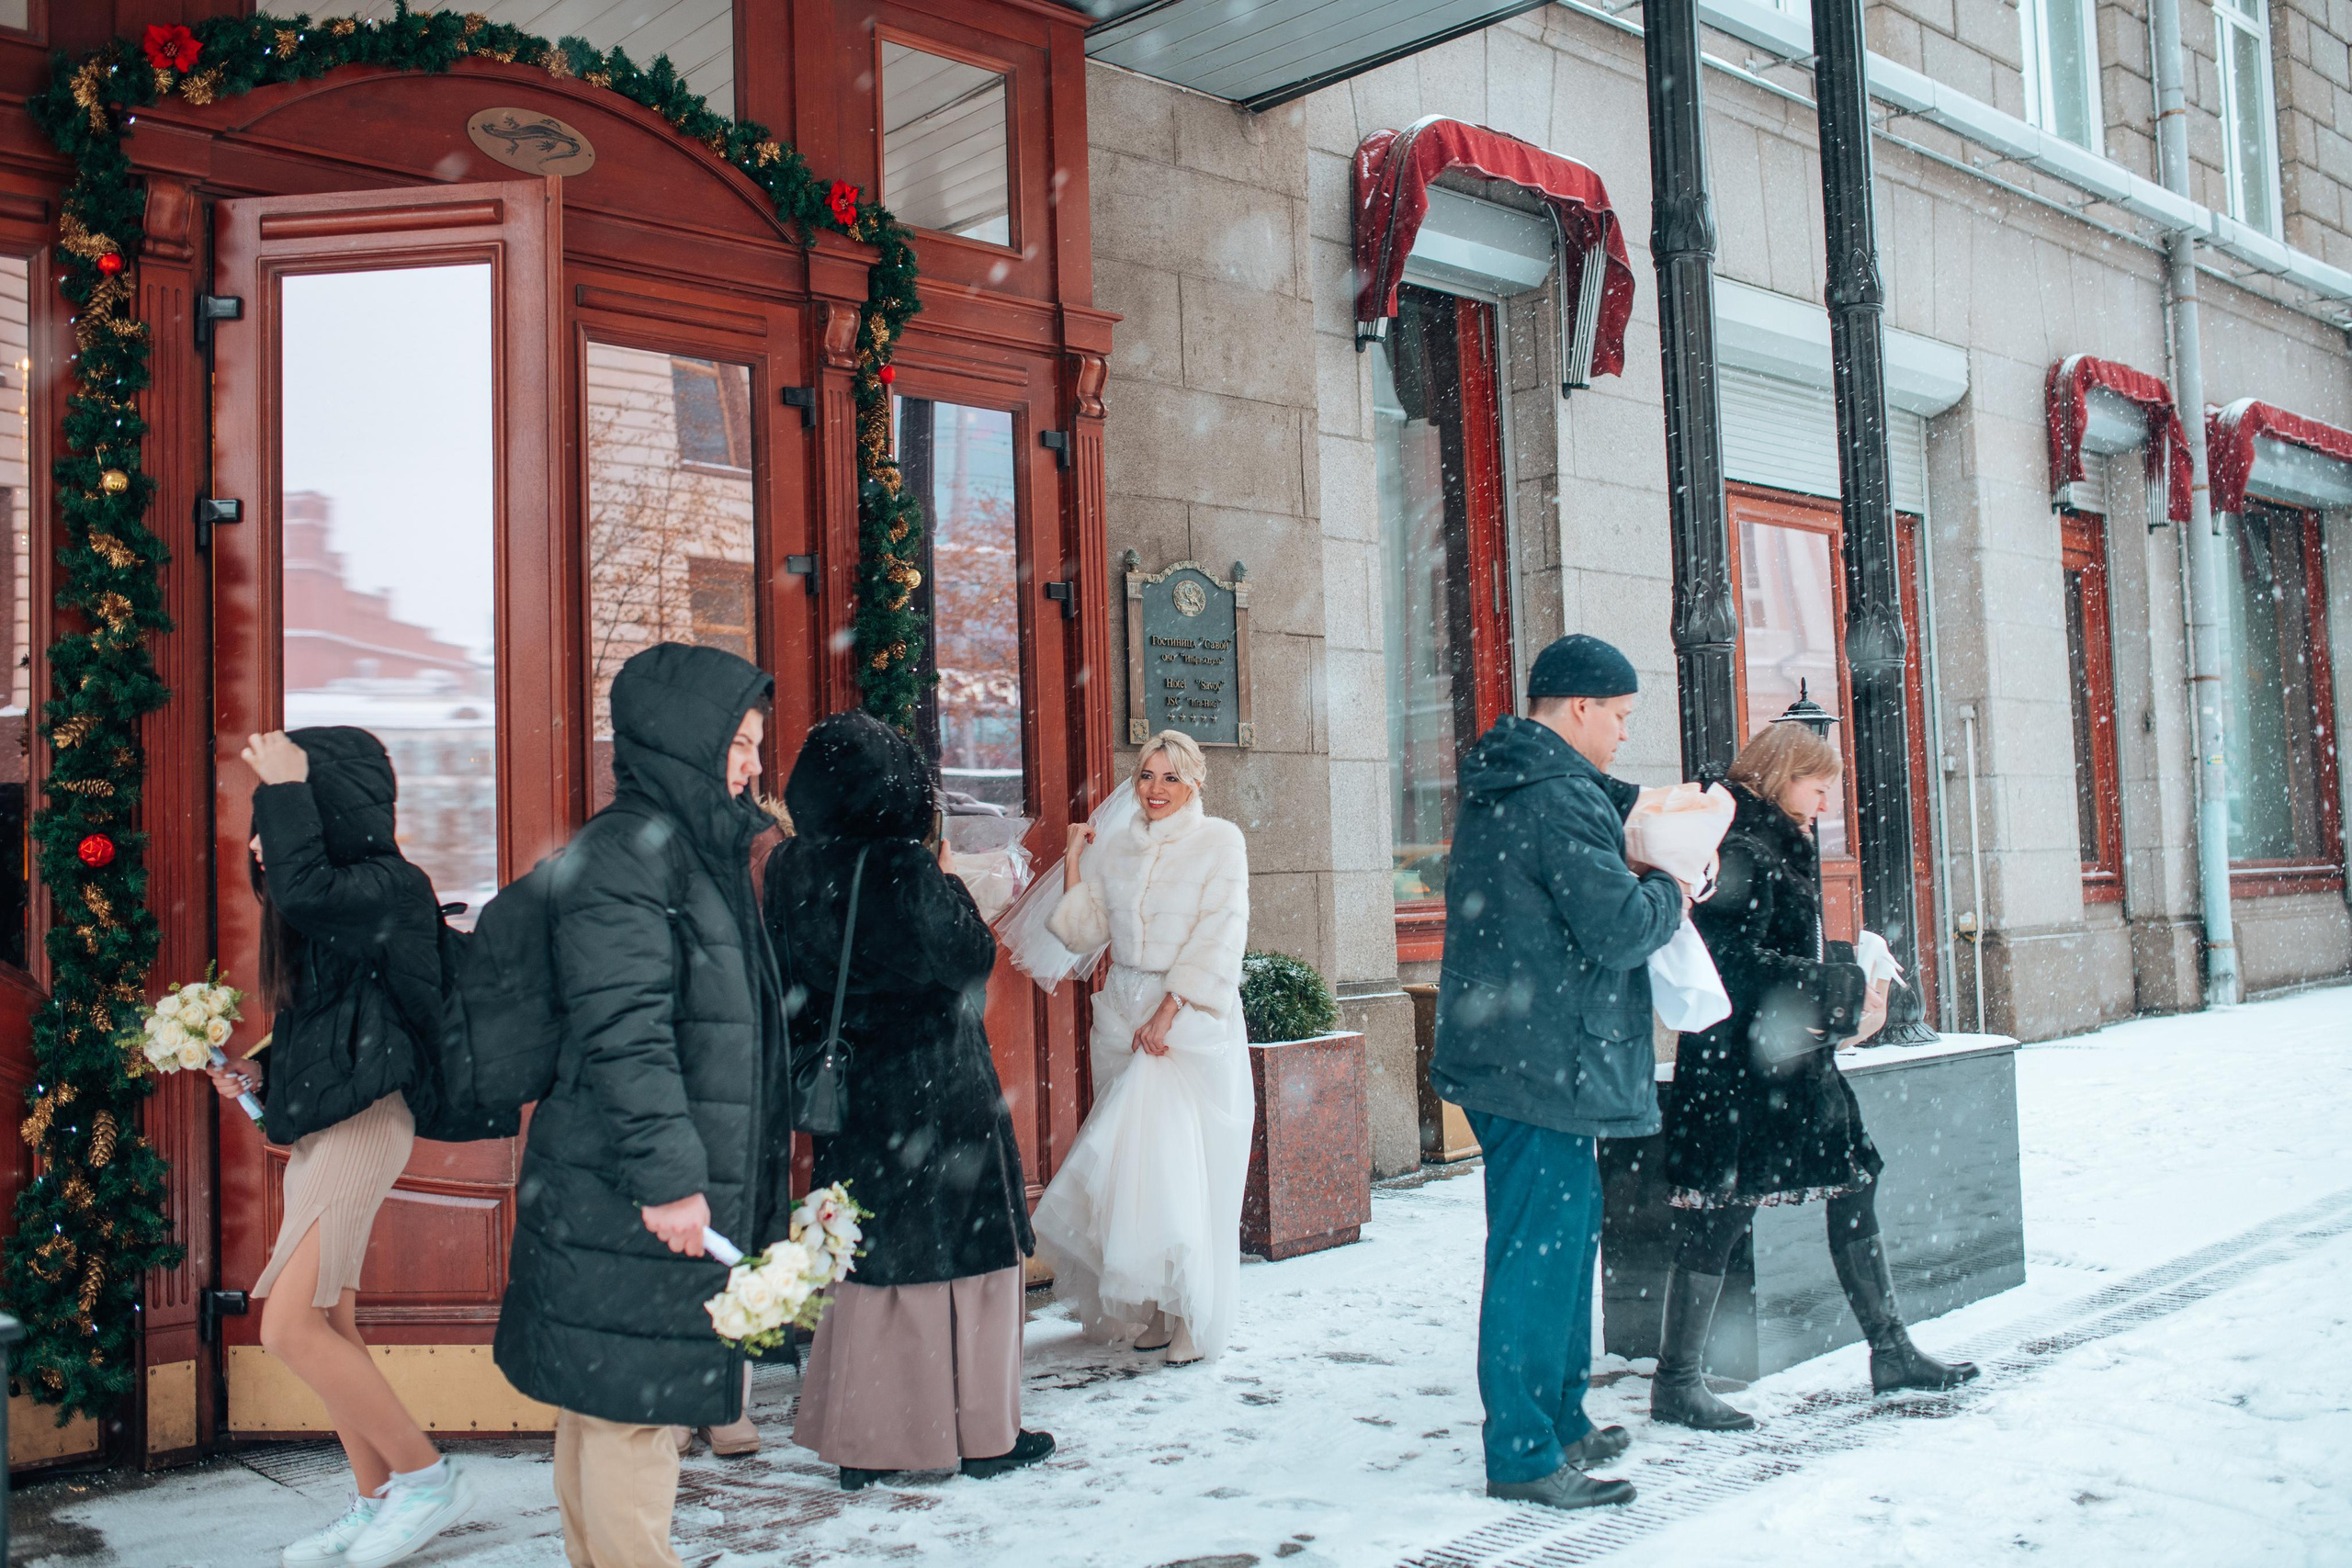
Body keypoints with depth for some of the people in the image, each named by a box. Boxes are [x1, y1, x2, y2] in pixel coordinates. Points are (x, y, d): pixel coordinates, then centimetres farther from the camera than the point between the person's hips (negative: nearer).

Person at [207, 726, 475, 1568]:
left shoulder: (386, 884, -12)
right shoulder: (327, 907, 15)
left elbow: (304, 893, -33)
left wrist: (286, 787, -21)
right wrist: (259, 1072, 10)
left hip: (364, 1123, -10)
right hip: (317, 1126, 10)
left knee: (291, 1328, -12)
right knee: (327, 1328, 12)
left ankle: (427, 1476, 1)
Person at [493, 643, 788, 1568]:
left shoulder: (700, 852, 17)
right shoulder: (622, 852, -14)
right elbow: (622, 1030, -22)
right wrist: (667, 1173, -25)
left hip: (682, 1191, 10)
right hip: (629, 1204, -10)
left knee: (605, 1410, 16)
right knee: (632, 1411, -4)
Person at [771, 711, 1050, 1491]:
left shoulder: (791, 868, 0)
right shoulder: (905, 870, -19)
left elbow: (791, 986, 8)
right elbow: (973, 959, -10)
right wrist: (948, 881, 1)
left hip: (850, 1091, 6)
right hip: (936, 1091, -6)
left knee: (868, 1257, 15)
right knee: (964, 1256, 7)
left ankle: (859, 1443, 20)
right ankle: (984, 1433, 16)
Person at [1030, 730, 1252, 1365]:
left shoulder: (1219, 841, -1)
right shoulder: (1116, 846, 12)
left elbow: (1219, 937, -9)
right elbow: (1084, 929, 11)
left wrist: (1167, 1013, -15)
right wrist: (1073, 858, 5)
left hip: (1193, 1020, -4)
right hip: (1122, 1015, 4)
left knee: (1185, 1165, -6)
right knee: (1130, 1162, 3)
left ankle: (1190, 1320, 1)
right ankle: (1138, 1310, 11)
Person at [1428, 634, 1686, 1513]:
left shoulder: (1500, 787, 14)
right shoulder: (1561, 799, -19)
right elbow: (1619, 928, -21)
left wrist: (1626, 808, 13)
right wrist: (1670, 895, -1)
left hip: (1504, 1049, 11)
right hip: (1544, 1062, -11)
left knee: (1571, 1229, 20)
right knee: (1539, 1253, -4)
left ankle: (1560, 1421, 31)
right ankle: (1523, 1456, 4)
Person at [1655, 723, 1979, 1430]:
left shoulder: (1780, 848, 17)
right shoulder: (1738, 853, -15)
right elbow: (1738, 963, -23)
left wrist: (1852, 988, 5)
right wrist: (1843, 990, -16)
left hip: (1797, 1061, 10)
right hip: (1740, 1063, -10)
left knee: (1854, 1191, 14)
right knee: (1720, 1214, -5)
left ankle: (1890, 1350, 27)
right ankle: (1675, 1381, 4)